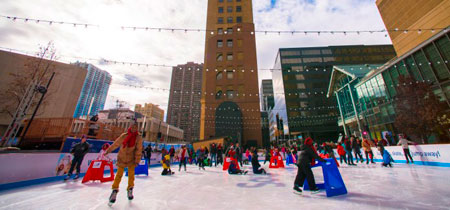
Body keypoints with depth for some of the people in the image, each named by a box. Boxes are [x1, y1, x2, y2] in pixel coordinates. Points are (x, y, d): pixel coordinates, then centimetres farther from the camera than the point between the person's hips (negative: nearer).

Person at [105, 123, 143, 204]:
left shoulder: (138, 138, -12)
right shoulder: (123, 136, -11)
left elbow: (138, 150, -10)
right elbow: (115, 144, 3)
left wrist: (137, 160, -11)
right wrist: (108, 151, 12)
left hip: (131, 159, 0)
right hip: (121, 158, 0)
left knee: (131, 175, 5)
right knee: (119, 174, 2)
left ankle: (130, 190, 25)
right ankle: (115, 190, 21)